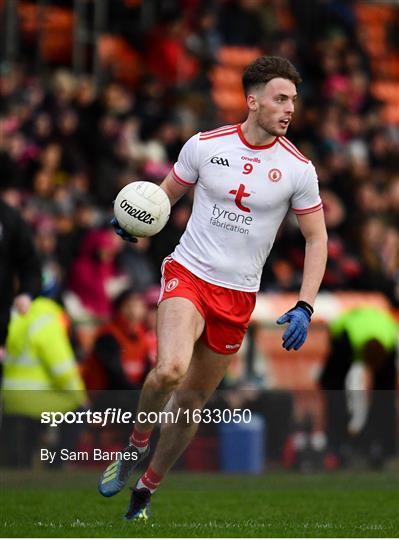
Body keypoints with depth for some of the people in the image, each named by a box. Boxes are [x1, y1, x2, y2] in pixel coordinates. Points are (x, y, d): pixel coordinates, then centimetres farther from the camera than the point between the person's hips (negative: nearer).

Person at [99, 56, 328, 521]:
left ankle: (146, 490, 29)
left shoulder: (298, 168, -3)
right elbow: (167, 194, 12)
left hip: (238, 298, 2)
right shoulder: (204, 146, -4)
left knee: (193, 400, 8)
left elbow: (316, 238, 4)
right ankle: (136, 445, 1)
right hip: (188, 274, -2)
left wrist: (304, 308, -7)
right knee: (170, 370, -29)